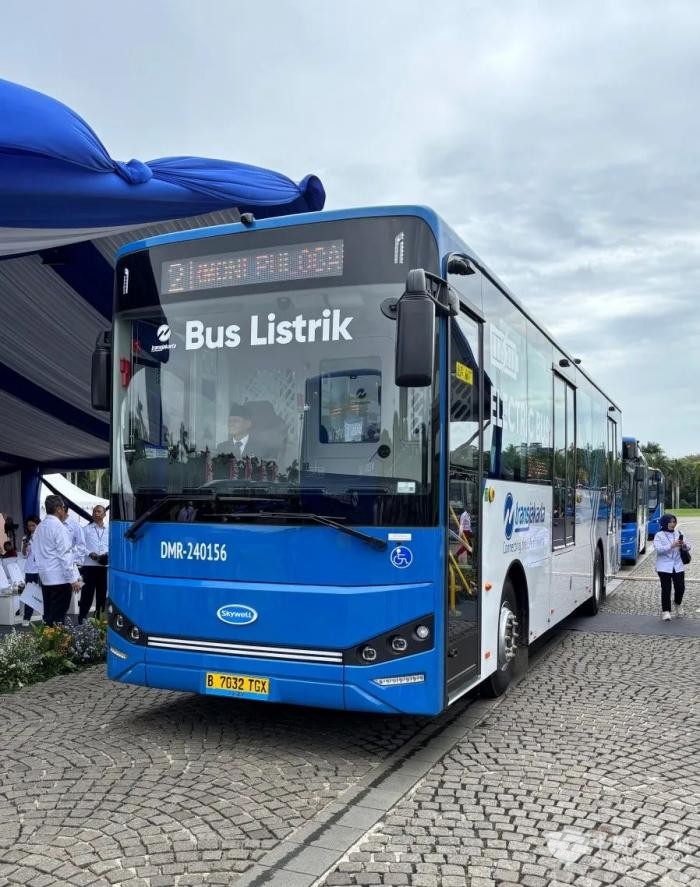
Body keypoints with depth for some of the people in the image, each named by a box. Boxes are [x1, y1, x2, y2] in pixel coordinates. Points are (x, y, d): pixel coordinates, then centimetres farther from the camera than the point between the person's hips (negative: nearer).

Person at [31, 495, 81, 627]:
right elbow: (65, 555, -17)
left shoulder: (39, 527, 11)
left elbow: (35, 552, 17)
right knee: (58, 616, -5)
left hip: (45, 576, 8)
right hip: (60, 578, -8)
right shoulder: (59, 527, -14)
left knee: (49, 614, 12)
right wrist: (73, 579, -15)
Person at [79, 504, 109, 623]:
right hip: (90, 566, -3)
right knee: (87, 594, -4)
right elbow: (81, 546, -3)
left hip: (104, 566, 3)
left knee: (102, 594, 9)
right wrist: (90, 553, -18)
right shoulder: (86, 529, 6)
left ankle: (99, 619, 19)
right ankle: (81, 620, 2)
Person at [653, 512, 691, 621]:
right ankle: (665, 611, 5)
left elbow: (688, 547, 8)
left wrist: (684, 545, -15)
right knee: (666, 589, -3)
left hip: (678, 566, 3)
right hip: (664, 566, -3)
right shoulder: (659, 535, -2)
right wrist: (671, 546, -28)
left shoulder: (678, 534, 10)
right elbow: (658, 549, -16)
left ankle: (678, 604, 30)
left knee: (680, 587, 0)